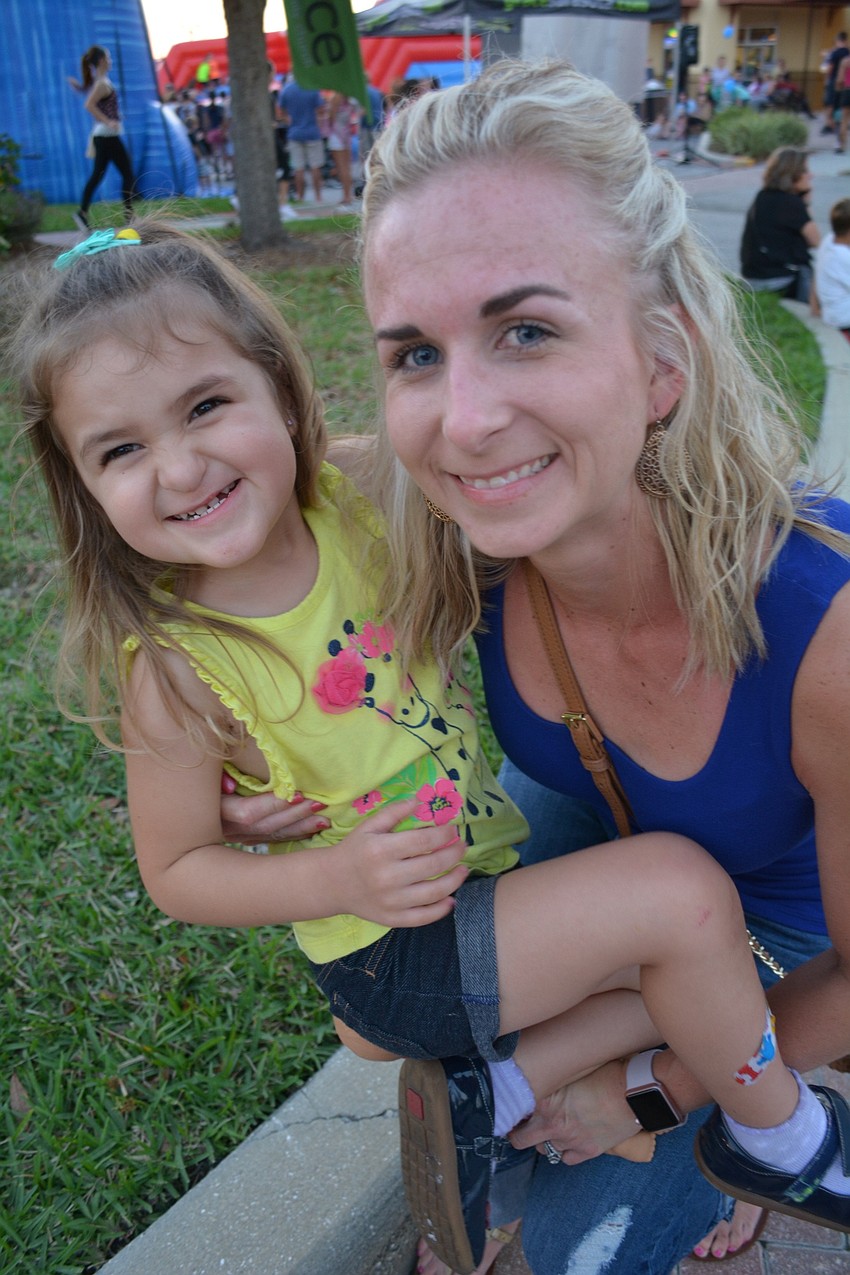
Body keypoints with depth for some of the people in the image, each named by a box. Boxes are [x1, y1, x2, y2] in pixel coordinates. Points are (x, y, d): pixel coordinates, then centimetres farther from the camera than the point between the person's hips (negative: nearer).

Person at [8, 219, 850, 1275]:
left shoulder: (355, 501, -12)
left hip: (494, 866, 7)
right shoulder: (177, 672, -23)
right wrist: (336, 881, -26)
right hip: (392, 949, -6)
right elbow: (176, 872, -11)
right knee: (680, 886, -19)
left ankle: (495, 1090, 17)